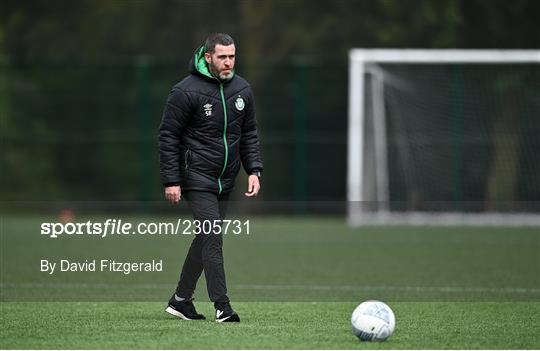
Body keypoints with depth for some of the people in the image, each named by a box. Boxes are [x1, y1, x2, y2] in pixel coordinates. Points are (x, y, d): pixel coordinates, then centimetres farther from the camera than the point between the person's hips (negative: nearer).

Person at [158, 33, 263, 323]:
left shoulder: (242, 89, 5)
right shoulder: (186, 91, -13)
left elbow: (249, 133, 15)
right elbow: (168, 136, -9)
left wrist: (254, 170, 4)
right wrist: (171, 181, -11)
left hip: (225, 180, 7)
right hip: (197, 177, -7)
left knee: (206, 239, 10)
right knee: (213, 238, -14)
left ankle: (180, 300, 21)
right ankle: (222, 306, -13)